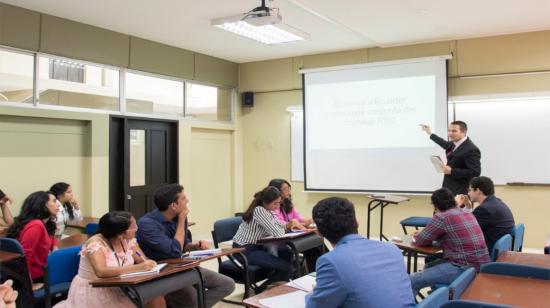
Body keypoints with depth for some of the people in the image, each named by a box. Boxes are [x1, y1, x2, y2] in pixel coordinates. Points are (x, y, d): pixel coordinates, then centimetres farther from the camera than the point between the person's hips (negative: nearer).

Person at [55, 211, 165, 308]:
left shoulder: (128, 240, -3)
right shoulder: (96, 243, -23)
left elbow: (143, 261, -1)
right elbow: (101, 271, -37)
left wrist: (147, 264, -27)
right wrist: (137, 268, -41)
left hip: (119, 288, 6)